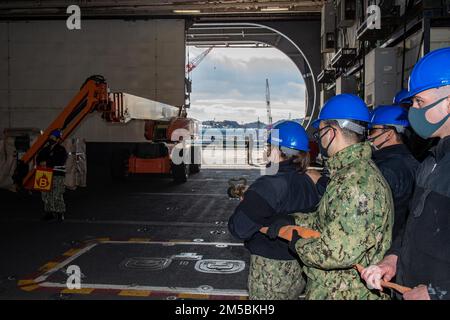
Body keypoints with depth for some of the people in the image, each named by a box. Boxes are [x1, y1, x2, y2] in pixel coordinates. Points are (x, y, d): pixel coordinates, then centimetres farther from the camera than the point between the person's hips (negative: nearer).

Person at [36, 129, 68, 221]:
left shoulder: (61, 150, -4)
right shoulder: (45, 149, 16)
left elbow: (60, 161, -19)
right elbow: (38, 158, 16)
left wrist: (47, 163, -20)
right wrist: (41, 163, -7)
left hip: (58, 175, -6)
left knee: (57, 195, -8)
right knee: (46, 194, 8)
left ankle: (60, 213, 1)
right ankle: (49, 212, 19)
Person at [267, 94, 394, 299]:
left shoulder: (356, 182, -26)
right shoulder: (353, 171, 8)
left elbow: (339, 253, -30)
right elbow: (326, 221, 14)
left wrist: (297, 242, -14)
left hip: (344, 293, -9)